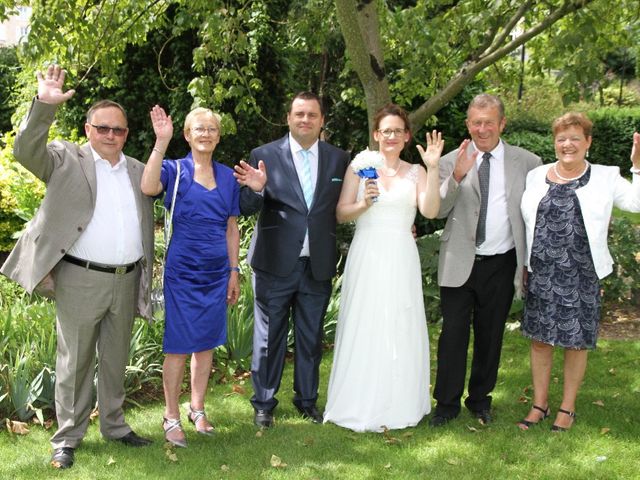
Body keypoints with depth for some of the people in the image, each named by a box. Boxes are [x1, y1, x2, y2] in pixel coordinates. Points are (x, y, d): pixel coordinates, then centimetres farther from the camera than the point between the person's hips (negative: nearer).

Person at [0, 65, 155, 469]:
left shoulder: (138, 171, 12)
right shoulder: (67, 159, 0)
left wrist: (147, 277, 13)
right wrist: (45, 105, -30)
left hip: (127, 281, 4)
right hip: (81, 280, -4)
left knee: (116, 360, 16)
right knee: (74, 360, 5)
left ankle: (114, 425, 30)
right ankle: (68, 438, 17)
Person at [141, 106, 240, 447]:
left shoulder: (227, 176, 9)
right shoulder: (175, 170, -3)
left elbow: (231, 228, 12)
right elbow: (148, 187, -26)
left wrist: (234, 271, 9)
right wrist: (161, 142, -28)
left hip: (217, 271, 4)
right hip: (183, 269, -4)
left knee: (206, 343, 11)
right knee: (179, 345, 1)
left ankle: (197, 409, 26)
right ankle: (171, 417, 14)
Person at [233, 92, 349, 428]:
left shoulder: (338, 159, 5)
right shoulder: (264, 156, -3)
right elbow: (247, 208, -6)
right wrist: (255, 188, -26)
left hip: (318, 265, 2)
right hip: (276, 263, -2)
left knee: (311, 337, 15)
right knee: (269, 337, 9)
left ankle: (307, 400, 32)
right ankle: (264, 403, 25)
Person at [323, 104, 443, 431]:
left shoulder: (415, 173, 7)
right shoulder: (359, 167, 5)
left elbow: (430, 211, -9)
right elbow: (341, 214, 3)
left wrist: (433, 168, -15)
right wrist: (363, 203, -15)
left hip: (401, 260, 1)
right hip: (366, 257, -1)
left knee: (400, 329, 6)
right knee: (363, 328, 3)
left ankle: (399, 403, 20)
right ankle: (361, 406, 16)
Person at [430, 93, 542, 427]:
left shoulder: (527, 162, -1)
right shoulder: (451, 162, -1)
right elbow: (438, 210, -9)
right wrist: (457, 177, -25)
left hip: (502, 265, 1)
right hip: (459, 264, -1)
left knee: (490, 336, 13)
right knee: (453, 334, 1)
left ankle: (480, 399, 29)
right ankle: (447, 403, 16)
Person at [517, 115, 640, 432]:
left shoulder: (605, 178, 1)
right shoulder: (536, 177, 6)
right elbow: (527, 220, 11)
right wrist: (525, 265, 9)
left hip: (581, 275, -2)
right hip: (541, 274, 2)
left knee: (575, 342, 7)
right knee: (539, 339, 9)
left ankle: (567, 408, 24)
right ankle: (540, 404, 25)